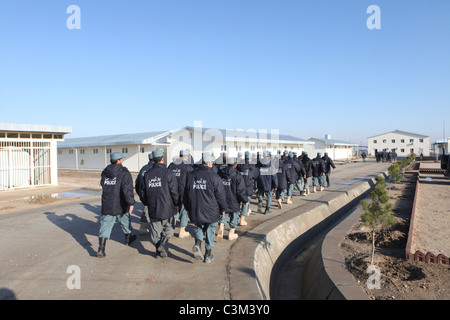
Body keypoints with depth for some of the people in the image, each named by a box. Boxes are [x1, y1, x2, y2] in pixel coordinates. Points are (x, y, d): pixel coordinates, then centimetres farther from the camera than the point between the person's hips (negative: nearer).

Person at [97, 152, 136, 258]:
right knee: (125, 223, 20)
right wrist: (131, 203, -22)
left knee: (105, 226, 3)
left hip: (106, 206, 4)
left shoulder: (105, 173, 4)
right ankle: (128, 239, 41)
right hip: (120, 206, -3)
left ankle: (101, 249, -4)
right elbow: (127, 190, -23)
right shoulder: (124, 173, -14)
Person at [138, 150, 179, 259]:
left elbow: (142, 192, 10)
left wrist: (147, 204, 24)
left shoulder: (147, 174, 5)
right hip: (167, 208, -3)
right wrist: (176, 204, 3)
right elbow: (174, 191, -11)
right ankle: (163, 244, -5)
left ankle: (159, 251, 16)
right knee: (168, 228, 14)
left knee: (156, 231, 13)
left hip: (153, 210, 3)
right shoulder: (168, 173, -10)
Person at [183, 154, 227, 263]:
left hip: (195, 211, 3)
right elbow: (220, 195, -8)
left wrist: (188, 209, 20)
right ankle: (208, 254, 20)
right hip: (211, 211, -3)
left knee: (199, 227, 23)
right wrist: (223, 209, 7)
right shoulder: (214, 177, -12)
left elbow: (186, 194, 10)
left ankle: (198, 243, -3)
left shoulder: (191, 175, 3)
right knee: (210, 230, 13)